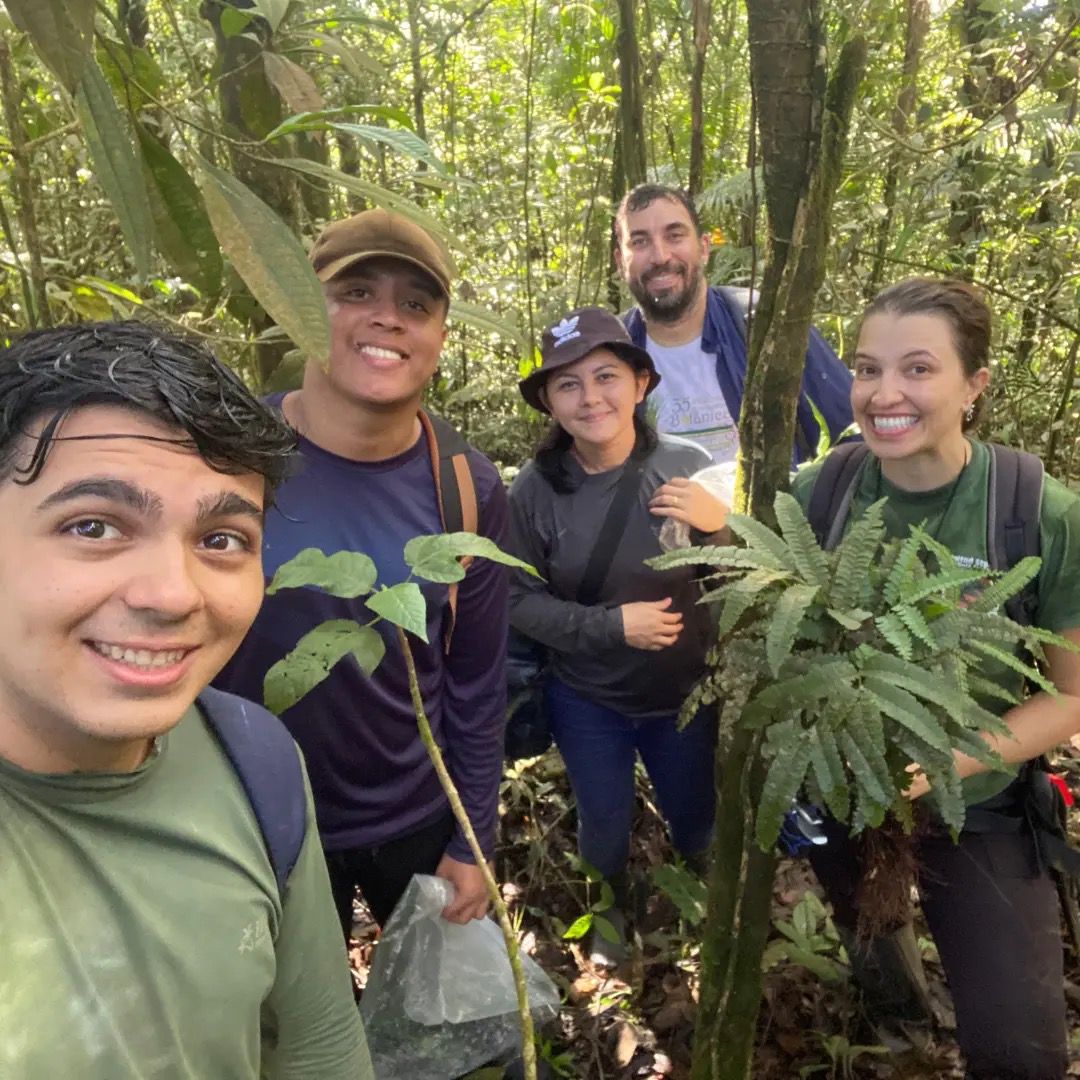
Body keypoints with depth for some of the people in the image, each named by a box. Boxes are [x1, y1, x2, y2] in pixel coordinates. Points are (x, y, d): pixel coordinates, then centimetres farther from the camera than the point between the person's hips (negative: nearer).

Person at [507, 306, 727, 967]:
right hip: (588, 701, 0)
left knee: (697, 824, 22)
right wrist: (613, 625, -24)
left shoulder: (689, 468, -18)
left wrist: (722, 526, -31)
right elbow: (520, 600, -12)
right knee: (605, 826, 19)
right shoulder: (535, 489, -17)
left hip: (684, 694, 1)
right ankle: (613, 912, 54)